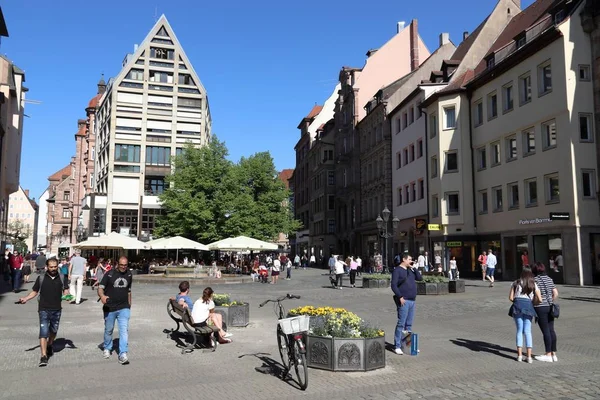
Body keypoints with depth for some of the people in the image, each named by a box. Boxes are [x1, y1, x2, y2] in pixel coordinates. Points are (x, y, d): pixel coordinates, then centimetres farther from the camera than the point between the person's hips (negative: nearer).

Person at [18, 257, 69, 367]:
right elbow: (34, 292, 6)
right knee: (44, 332, -10)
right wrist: (25, 299, -10)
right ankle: (44, 356, -12)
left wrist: (67, 296, -13)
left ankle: (49, 346, 44)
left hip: (57, 309, 3)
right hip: (44, 309, -2)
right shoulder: (41, 278, -1)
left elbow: (65, 290, 8)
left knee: (53, 331, 17)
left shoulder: (61, 278, 3)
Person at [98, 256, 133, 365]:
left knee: (124, 330, -11)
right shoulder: (109, 274, -8)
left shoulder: (129, 274, 4)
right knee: (108, 329, 16)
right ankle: (107, 348, 40)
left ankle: (123, 354, -11)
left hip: (124, 308, 1)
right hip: (110, 308, -1)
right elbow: (100, 287, -13)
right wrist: (102, 296, -35)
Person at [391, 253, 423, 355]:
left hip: (412, 301, 8)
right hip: (404, 301, -8)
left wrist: (414, 268, 6)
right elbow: (394, 285, -12)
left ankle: (405, 345, 18)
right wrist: (400, 297, -19)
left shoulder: (410, 270, 18)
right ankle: (397, 346, -4)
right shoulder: (397, 270, -6)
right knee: (401, 324, -8)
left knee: (409, 324, 11)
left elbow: (420, 278, 14)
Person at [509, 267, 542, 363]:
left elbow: (511, 298, 3)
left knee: (519, 330, 8)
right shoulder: (533, 285, 11)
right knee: (528, 331, 4)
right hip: (528, 306, 0)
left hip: (517, 306, 0)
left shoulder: (516, 283, 12)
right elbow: (539, 300, 2)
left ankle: (519, 355, 5)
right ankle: (529, 356, 1)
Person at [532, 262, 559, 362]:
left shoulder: (535, 280, -11)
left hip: (540, 307, -7)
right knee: (551, 330, 10)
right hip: (550, 307, 7)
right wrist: (551, 302, 18)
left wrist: (534, 303, -3)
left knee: (545, 331, -2)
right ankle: (553, 354, 15)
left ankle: (548, 355, 5)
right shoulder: (549, 279, 9)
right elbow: (556, 293, 9)